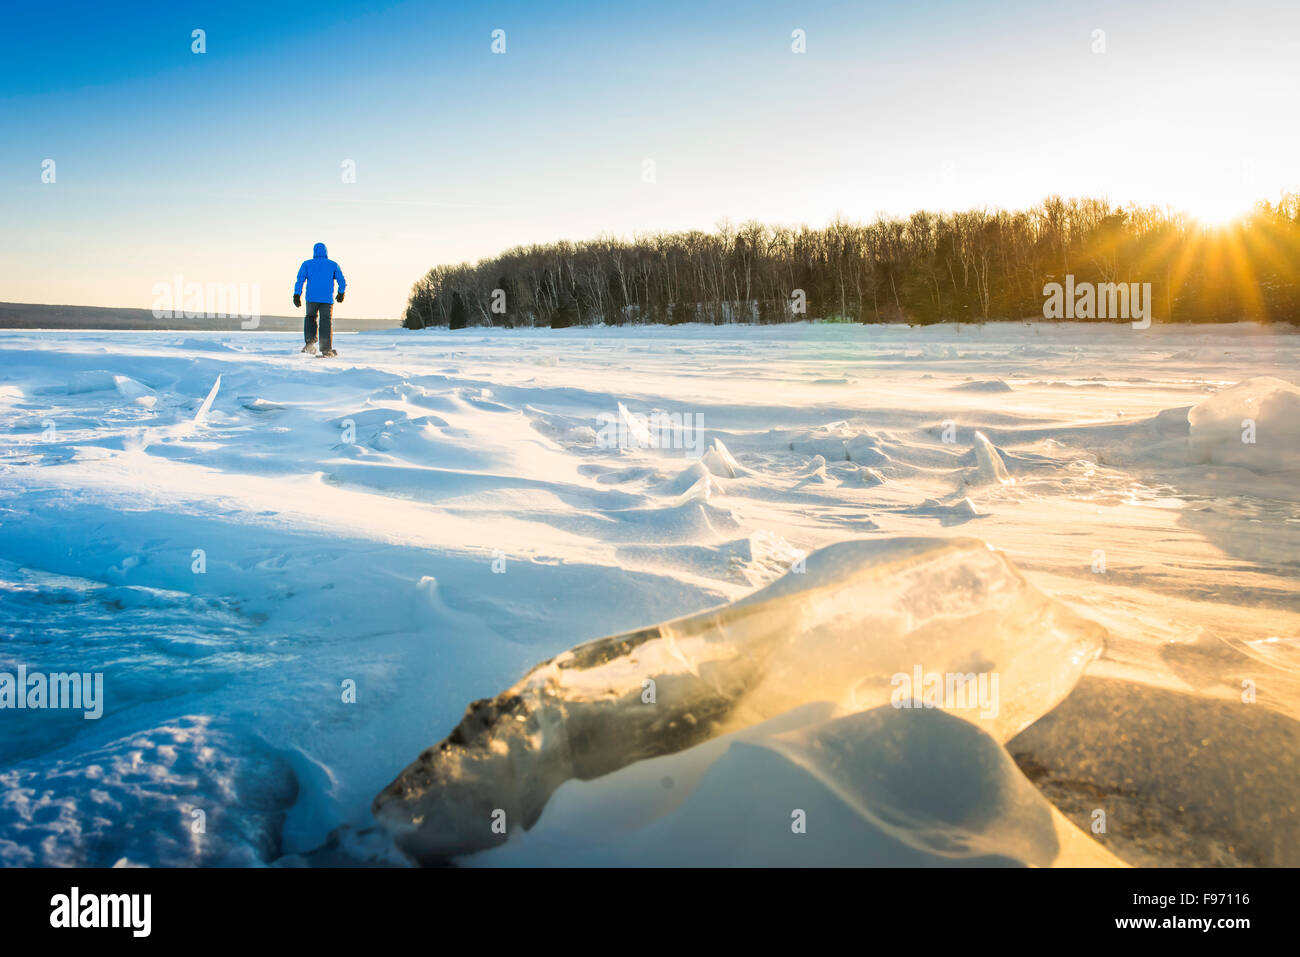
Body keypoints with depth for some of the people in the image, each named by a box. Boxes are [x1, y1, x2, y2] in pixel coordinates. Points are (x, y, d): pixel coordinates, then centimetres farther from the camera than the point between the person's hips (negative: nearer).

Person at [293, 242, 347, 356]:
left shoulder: (307, 264, 9)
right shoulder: (333, 264, 10)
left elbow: (300, 279, -2)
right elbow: (342, 281, 8)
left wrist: (297, 295, -6)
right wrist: (341, 294, 23)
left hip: (312, 298, 1)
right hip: (327, 299, -1)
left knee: (311, 317, 22)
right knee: (326, 322, 1)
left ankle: (310, 341, 3)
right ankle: (326, 349, -8)